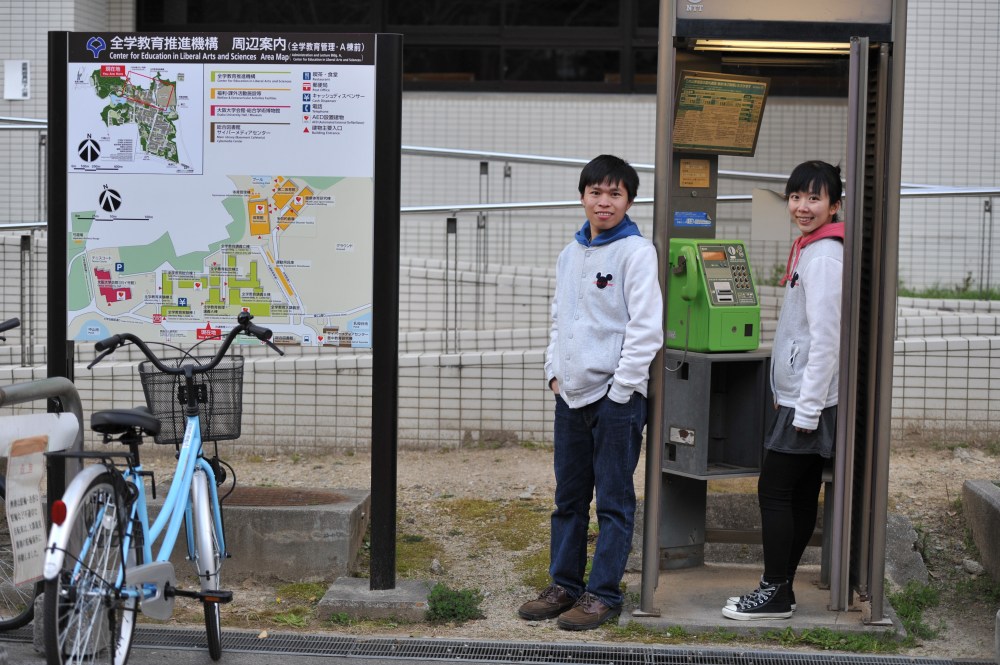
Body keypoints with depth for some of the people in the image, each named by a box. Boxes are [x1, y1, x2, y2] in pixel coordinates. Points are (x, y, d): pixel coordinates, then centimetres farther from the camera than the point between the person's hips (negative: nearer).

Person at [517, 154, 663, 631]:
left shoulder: (636, 252, -8)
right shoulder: (569, 255, 14)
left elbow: (647, 327, -13)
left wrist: (619, 388, -14)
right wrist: (555, 373, 9)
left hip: (616, 396, -7)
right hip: (571, 395, 7)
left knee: (614, 501, 2)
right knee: (568, 497, 14)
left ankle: (604, 593, 10)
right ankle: (564, 585, 24)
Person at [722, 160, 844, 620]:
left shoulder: (823, 255, -16)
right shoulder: (808, 250, 15)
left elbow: (825, 339, -22)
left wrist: (807, 409, -21)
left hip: (809, 401, -10)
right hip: (799, 398, 10)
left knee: (774, 491, -4)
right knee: (800, 496, 12)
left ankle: (775, 594, 3)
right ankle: (779, 587, 19)